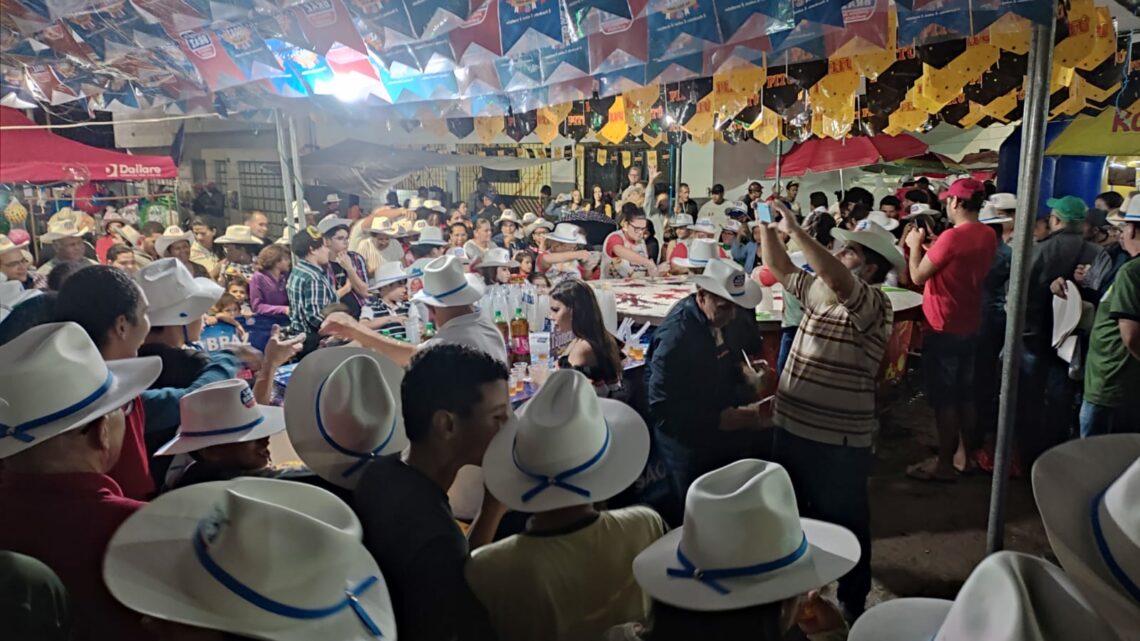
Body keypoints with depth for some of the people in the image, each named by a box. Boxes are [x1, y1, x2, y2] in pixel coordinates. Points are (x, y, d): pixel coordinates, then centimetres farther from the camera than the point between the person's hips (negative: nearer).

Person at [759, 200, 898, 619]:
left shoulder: (874, 303, -17)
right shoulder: (820, 292, 7)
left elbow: (836, 278, -36)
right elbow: (779, 267, 14)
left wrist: (794, 229, -31)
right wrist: (767, 228, 0)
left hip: (837, 439, -8)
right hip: (792, 427, 8)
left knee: (841, 524, 10)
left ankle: (851, 603, 30)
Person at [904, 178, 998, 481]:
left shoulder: (952, 236, -22)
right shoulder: (988, 236, 4)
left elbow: (918, 276, -16)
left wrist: (915, 245, -1)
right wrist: (931, 248, 13)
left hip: (943, 329, -8)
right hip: (969, 327, 8)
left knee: (943, 399, 1)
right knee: (964, 395, 16)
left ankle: (944, 464, 8)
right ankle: (964, 454, 26)